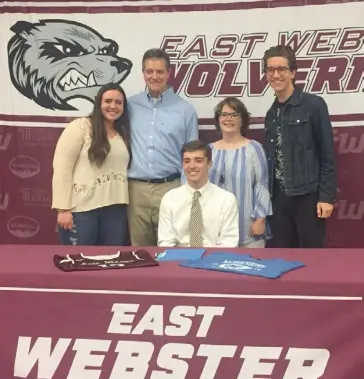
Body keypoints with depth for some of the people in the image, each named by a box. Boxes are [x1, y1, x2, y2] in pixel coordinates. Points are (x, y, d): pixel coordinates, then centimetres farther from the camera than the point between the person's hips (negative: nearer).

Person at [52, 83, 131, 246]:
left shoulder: (124, 134, 14)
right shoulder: (80, 127, -4)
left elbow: (124, 169, 15)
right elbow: (61, 168, -9)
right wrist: (63, 209, -13)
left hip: (115, 210, 6)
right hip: (82, 209, -5)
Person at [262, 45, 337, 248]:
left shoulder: (313, 105, -5)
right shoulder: (272, 113, 11)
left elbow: (328, 155, -7)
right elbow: (271, 159, 13)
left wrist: (327, 196, -12)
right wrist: (267, 197, 9)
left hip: (308, 196, -5)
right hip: (279, 197, 5)